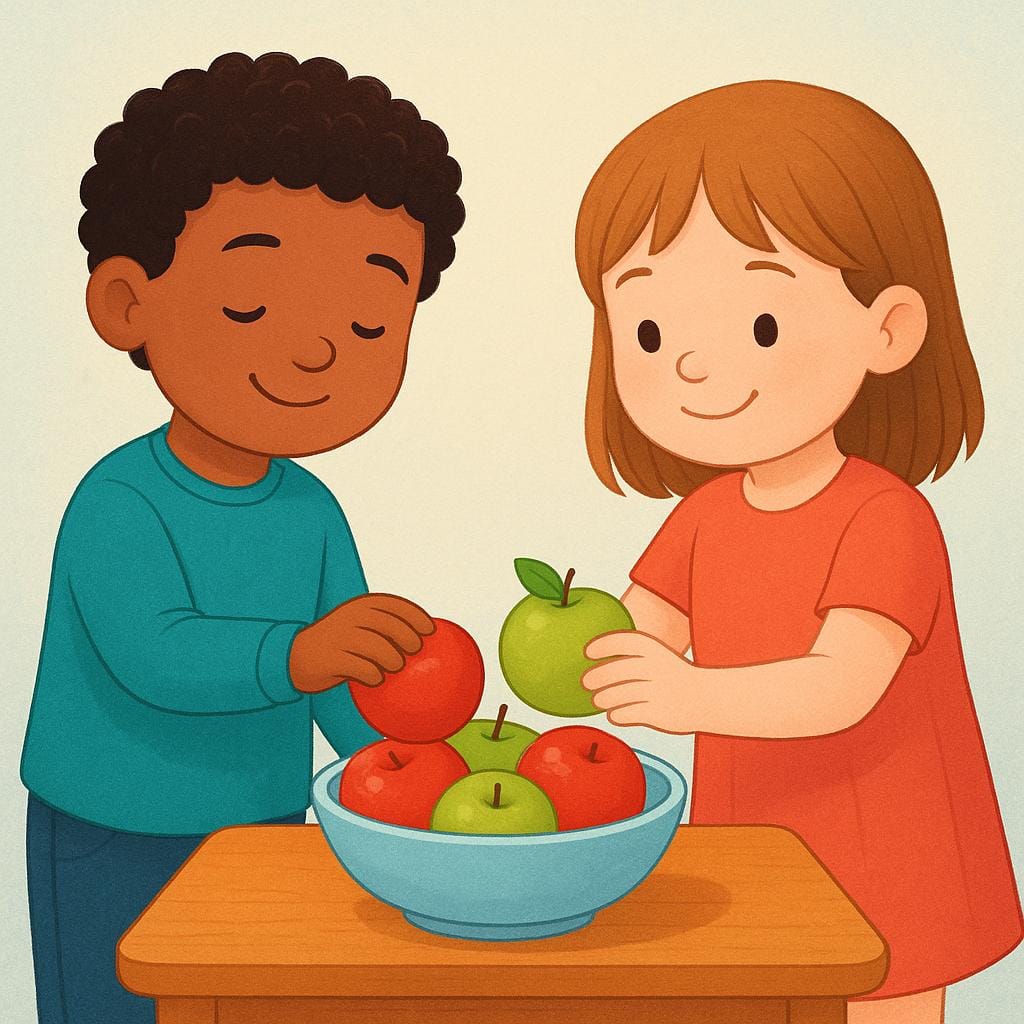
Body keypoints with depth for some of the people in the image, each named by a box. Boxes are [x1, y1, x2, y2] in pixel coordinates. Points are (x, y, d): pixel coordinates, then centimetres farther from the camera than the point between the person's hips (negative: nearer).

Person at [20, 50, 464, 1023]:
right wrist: (296, 654, -49)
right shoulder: (116, 504, -21)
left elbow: (356, 667, -1)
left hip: (263, 832, 6)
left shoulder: (312, 512, -3)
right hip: (110, 850, -6)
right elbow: (155, 657, -35)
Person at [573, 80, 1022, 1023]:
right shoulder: (705, 517, 0)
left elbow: (840, 690, -30)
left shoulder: (888, 520, -20)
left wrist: (690, 698, -44)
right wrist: (577, 655, -24)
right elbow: (630, 647, -3)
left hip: (880, 889, -6)